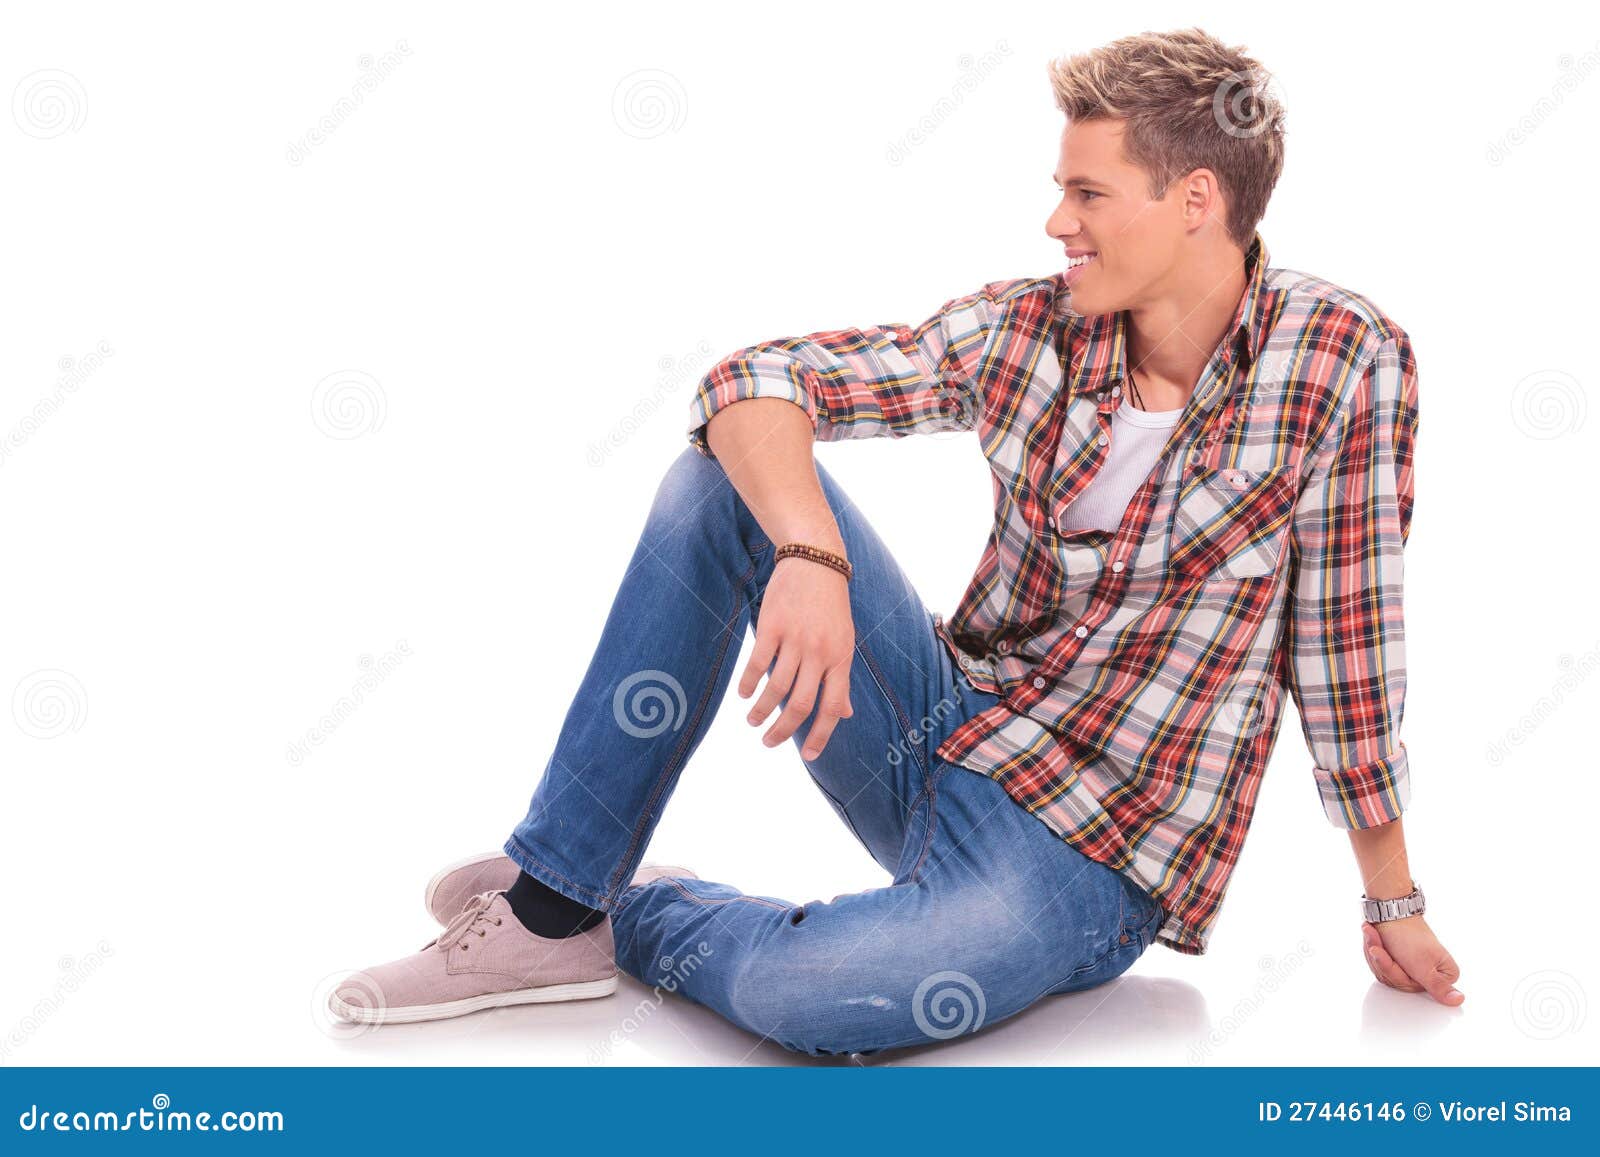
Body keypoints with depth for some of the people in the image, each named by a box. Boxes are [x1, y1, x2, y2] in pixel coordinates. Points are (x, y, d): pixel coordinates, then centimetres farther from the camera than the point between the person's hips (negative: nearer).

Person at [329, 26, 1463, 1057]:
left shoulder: (1345, 353, -12)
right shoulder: (1023, 329, -2)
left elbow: (1346, 649, -7)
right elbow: (753, 382, -8)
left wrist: (1396, 905, 1)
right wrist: (812, 559, -27)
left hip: (1089, 853, -4)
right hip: (942, 731, 5)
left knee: (798, 993, -34)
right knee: (721, 473, -11)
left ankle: (643, 918, 3)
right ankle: (553, 904, -6)